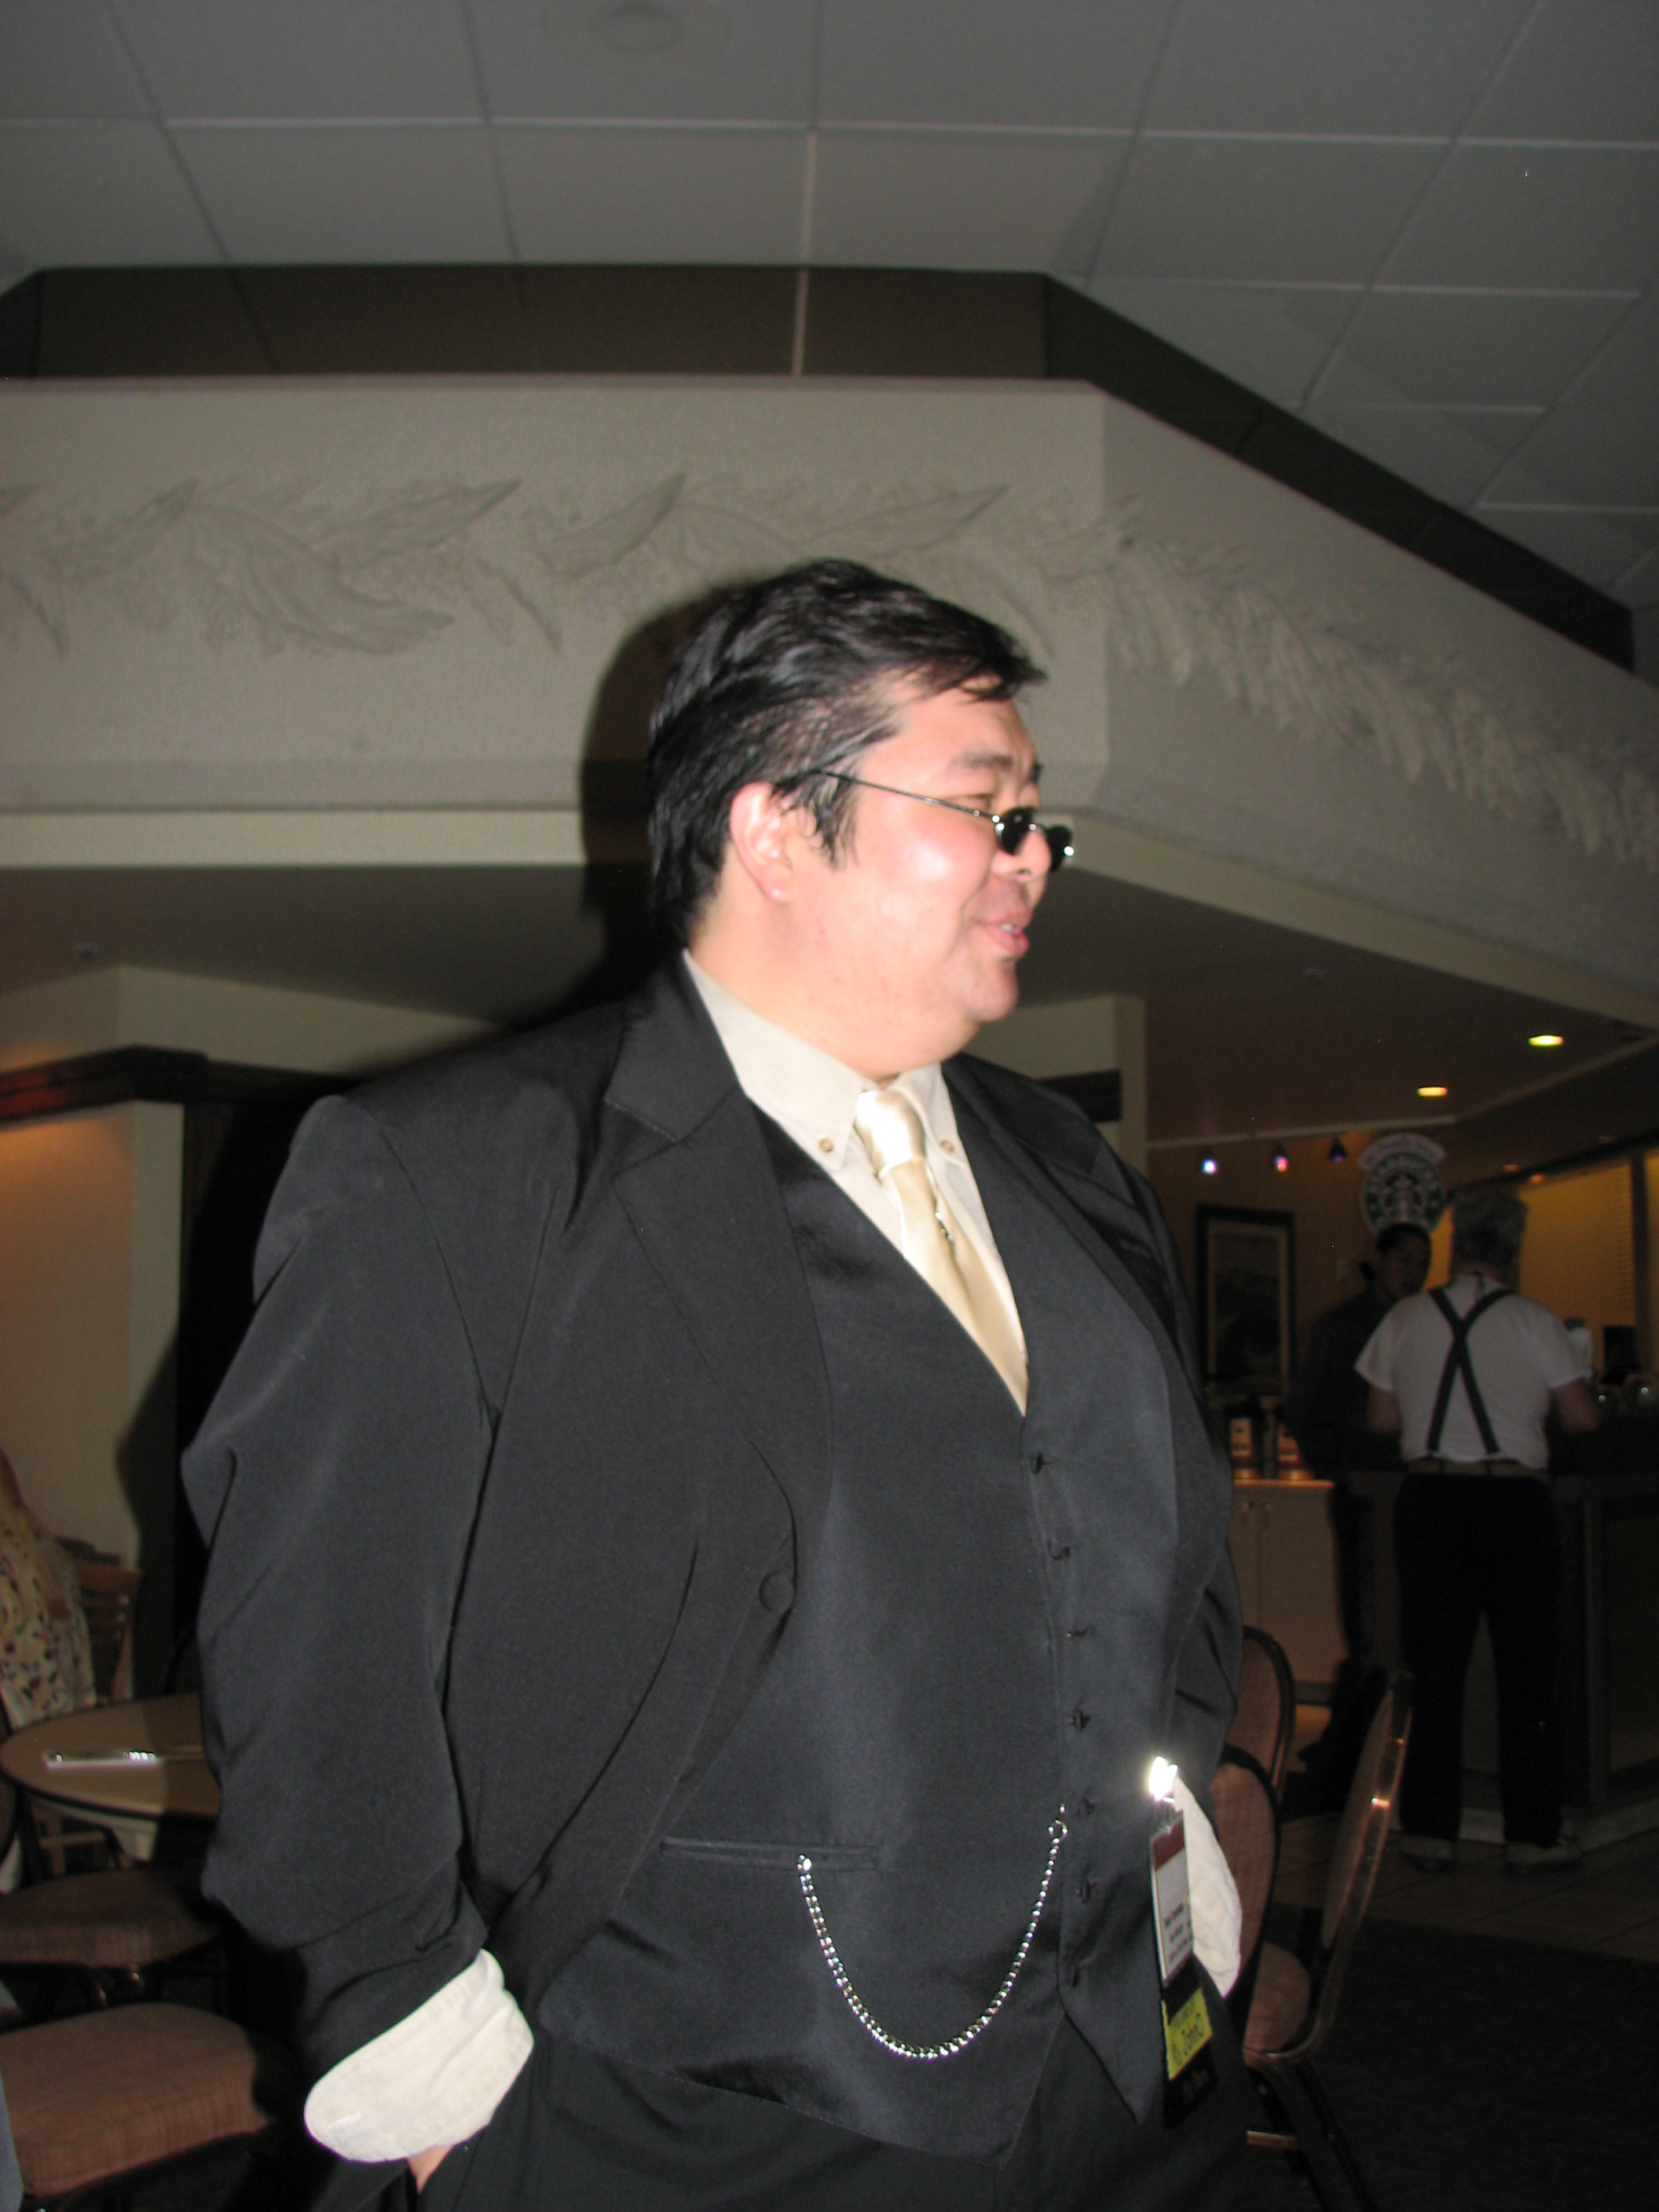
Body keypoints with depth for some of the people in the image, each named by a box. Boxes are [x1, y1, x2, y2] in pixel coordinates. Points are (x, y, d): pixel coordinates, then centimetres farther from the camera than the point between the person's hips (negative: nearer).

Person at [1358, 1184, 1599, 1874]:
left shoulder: (1404, 1319, 2)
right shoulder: (1535, 1322, -5)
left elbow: (1383, 1419, 6)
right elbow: (1582, 1418, -4)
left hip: (1430, 1500, 2)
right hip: (1515, 1500, -2)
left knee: (1435, 1669, 9)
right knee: (1526, 1670, 7)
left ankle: (1431, 1829, 12)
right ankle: (1532, 1834, 11)